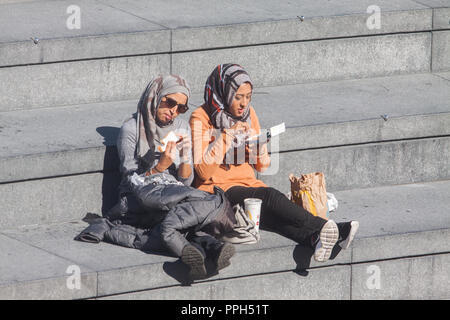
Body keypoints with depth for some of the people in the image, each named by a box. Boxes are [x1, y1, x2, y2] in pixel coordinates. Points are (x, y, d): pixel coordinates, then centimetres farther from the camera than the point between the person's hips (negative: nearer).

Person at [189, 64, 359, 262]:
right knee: (268, 196, -33)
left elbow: (262, 167, 16)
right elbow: (204, 171, -15)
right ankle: (327, 230, -49)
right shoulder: (201, 118, -6)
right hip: (217, 189, -5)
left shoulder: (248, 113, 12)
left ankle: (315, 238, -57)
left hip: (248, 184, 5)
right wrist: (228, 135, -18)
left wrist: (259, 151, -7)